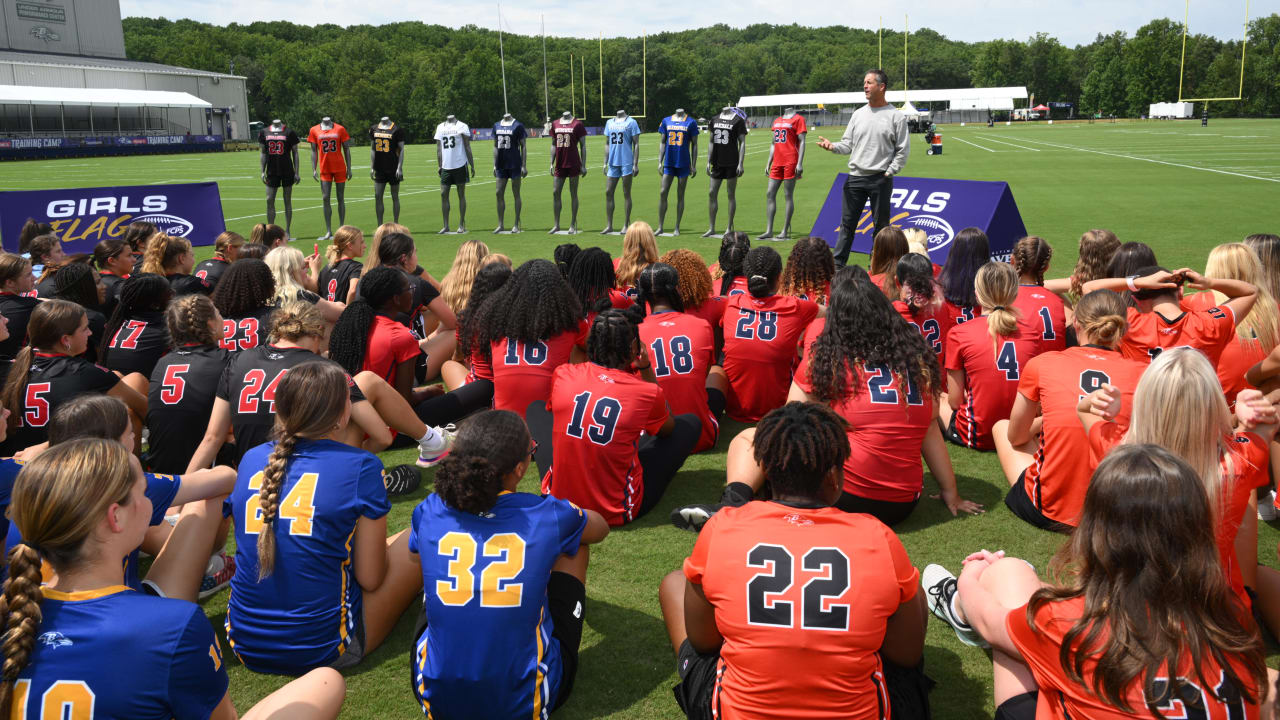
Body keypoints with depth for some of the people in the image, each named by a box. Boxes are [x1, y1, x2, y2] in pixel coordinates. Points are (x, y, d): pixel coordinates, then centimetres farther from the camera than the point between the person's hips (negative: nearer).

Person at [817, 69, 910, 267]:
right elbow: (848, 145, 11)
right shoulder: (858, 114, 11)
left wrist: (889, 172, -7)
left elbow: (903, 150, 0)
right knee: (847, 223, 4)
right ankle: (837, 264, 8)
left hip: (881, 180, -3)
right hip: (855, 177, 3)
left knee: (881, 225, 5)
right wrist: (832, 146, -9)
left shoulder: (896, 117, -1)